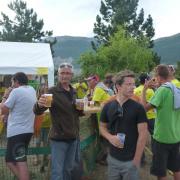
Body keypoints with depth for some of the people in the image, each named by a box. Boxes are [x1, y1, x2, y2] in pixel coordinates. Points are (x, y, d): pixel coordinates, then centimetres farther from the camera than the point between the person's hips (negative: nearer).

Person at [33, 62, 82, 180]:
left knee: (69, 169, 19)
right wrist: (39, 105, -44)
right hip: (58, 138, -6)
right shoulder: (52, 92, -11)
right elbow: (37, 112, -20)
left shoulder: (73, 92, 8)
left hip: (73, 137, 6)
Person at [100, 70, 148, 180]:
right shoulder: (108, 107, -1)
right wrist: (110, 137, -12)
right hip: (113, 158, 3)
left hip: (130, 160, -3)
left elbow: (143, 134, -10)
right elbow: (102, 127, 9)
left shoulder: (138, 108, -10)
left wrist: (136, 160, -12)